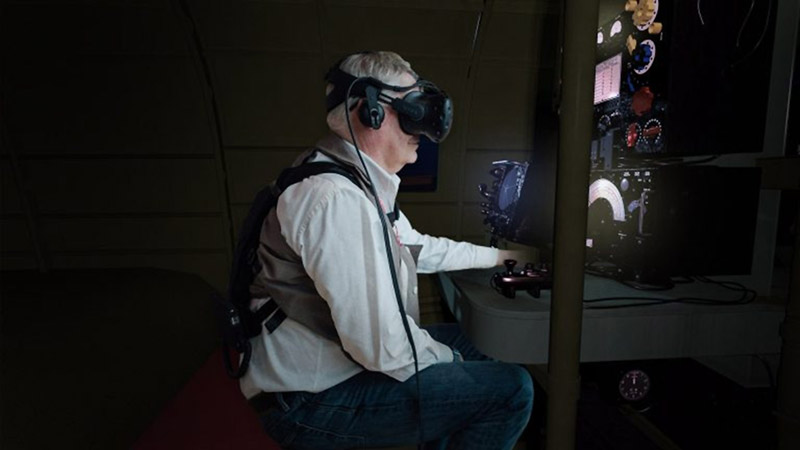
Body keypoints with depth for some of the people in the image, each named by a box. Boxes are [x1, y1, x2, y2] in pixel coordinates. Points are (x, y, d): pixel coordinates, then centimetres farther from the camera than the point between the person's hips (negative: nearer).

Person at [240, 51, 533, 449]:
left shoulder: (364, 185, 7)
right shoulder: (337, 199, -27)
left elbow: (420, 248, 21)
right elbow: (383, 348, -29)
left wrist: (498, 256, 28)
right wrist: (447, 358, -8)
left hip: (328, 364, 10)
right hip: (312, 402, -10)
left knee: (453, 335, 25)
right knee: (512, 389, -12)